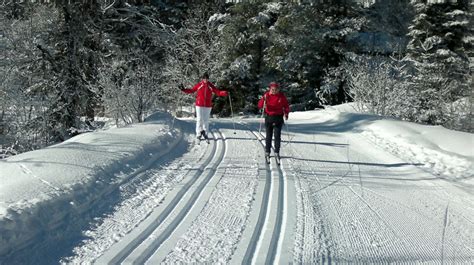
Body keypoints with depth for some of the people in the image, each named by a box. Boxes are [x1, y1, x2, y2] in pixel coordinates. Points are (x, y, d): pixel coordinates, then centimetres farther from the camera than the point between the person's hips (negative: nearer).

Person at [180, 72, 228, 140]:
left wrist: (224, 93, -15)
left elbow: (218, 92, 1)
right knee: (199, 119, -2)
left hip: (208, 106, 1)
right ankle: (199, 133, 7)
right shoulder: (199, 85, 0)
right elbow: (191, 90, 9)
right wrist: (184, 89, 0)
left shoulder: (211, 86, 3)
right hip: (199, 105, -1)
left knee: (206, 120, 5)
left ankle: (205, 133, 18)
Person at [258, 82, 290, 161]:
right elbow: (260, 105, -8)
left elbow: (286, 106, 8)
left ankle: (277, 152, 9)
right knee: (268, 136, 7)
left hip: (278, 118, 0)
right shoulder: (266, 95, -3)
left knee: (277, 136, 0)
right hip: (268, 118, 0)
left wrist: (286, 113, -6)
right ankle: (267, 152, 16)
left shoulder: (281, 96, -1)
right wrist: (263, 101, -27)